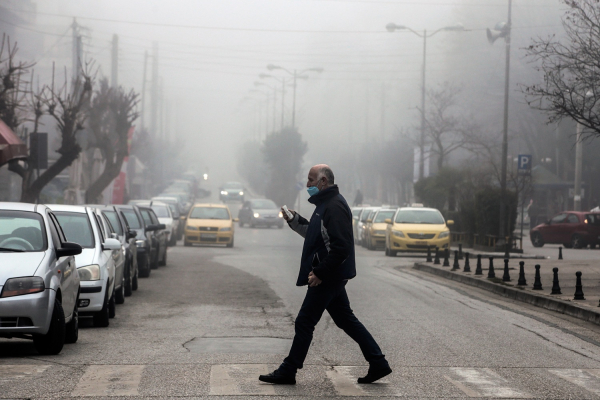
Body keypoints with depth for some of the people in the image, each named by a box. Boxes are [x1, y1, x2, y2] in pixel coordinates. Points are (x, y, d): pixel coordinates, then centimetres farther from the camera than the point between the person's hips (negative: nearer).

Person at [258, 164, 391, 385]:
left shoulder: (334, 207, -18)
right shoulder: (326, 203, 16)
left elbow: (341, 248, -25)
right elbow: (314, 234, 27)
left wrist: (320, 273, -23)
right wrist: (293, 219, 15)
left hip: (328, 278, -11)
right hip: (331, 276, 11)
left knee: (304, 323, -3)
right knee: (346, 320, 14)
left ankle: (287, 372, 4)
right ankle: (378, 364, 16)